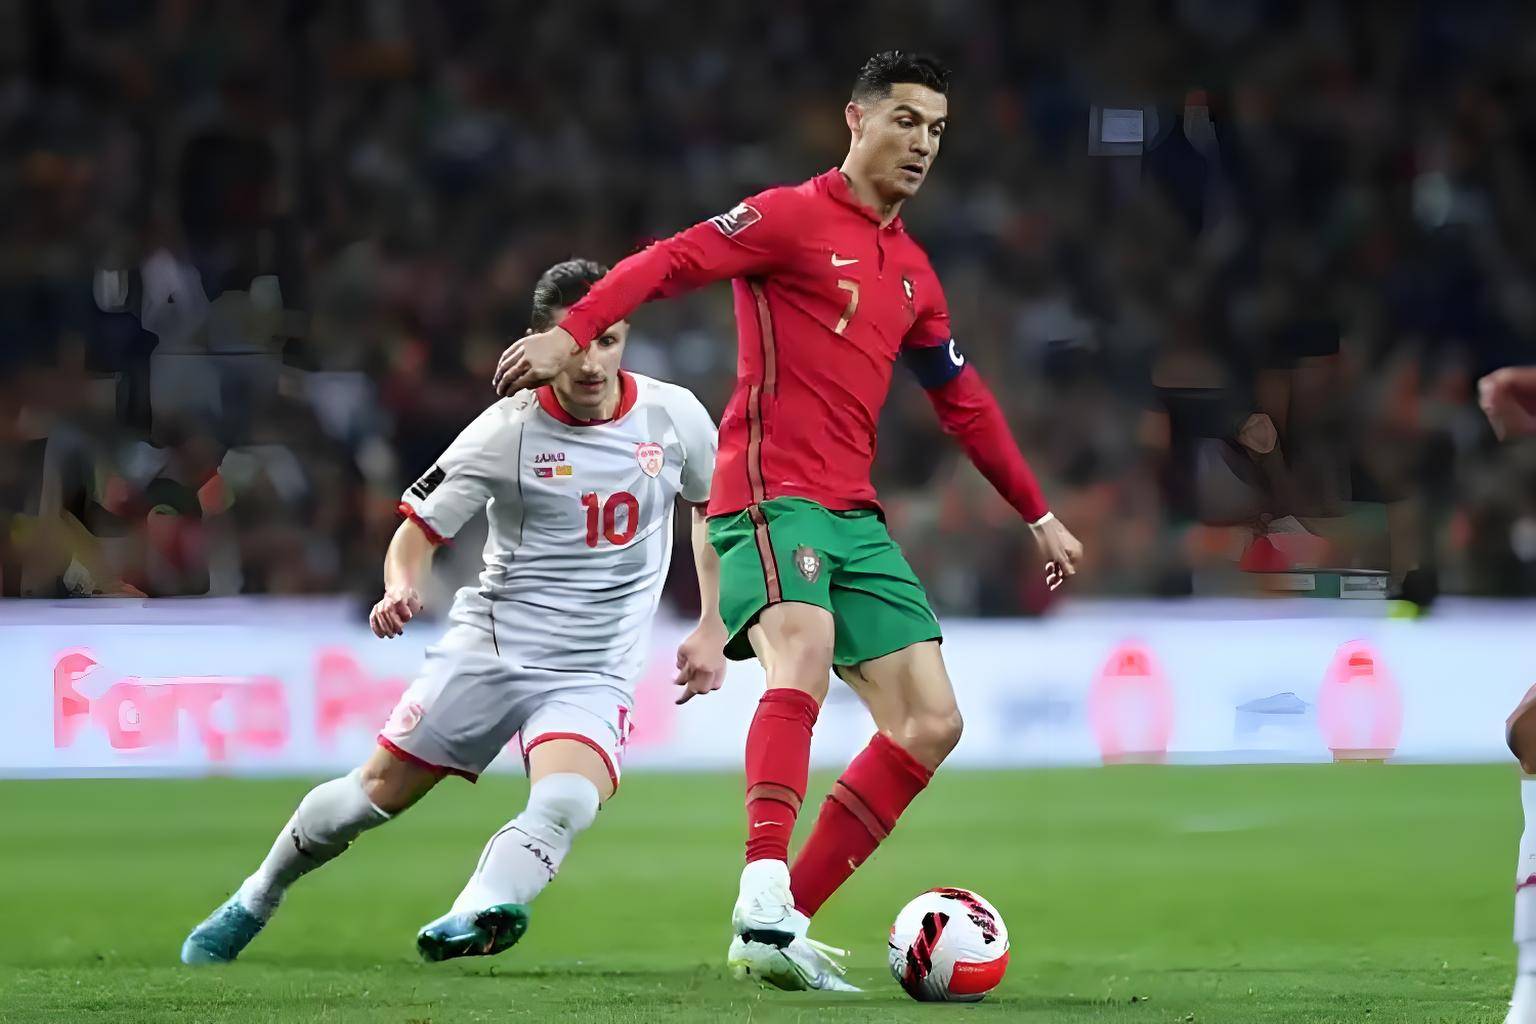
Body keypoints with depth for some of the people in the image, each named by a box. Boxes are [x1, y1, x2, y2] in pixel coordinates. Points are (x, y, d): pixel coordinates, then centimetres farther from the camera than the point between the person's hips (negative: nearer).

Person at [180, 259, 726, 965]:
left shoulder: (674, 415, -4)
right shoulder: (507, 432, -10)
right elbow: (420, 529, -3)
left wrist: (712, 630, 10)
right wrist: (399, 591, -26)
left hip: (595, 674, 1)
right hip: (490, 648, 0)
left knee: (566, 803, -30)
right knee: (378, 789, 2)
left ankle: (477, 916, -48)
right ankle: (255, 901, 27)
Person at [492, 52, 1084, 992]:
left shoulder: (910, 271, 20)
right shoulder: (794, 217, -3)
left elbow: (963, 401, 29)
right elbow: (672, 262, -15)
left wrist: (1039, 514, 31)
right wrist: (571, 331, -31)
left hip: (853, 514, 8)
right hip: (772, 493, -8)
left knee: (931, 722, 1)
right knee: (805, 651, -34)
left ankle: (783, 922, 2)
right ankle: (764, 901, -46)